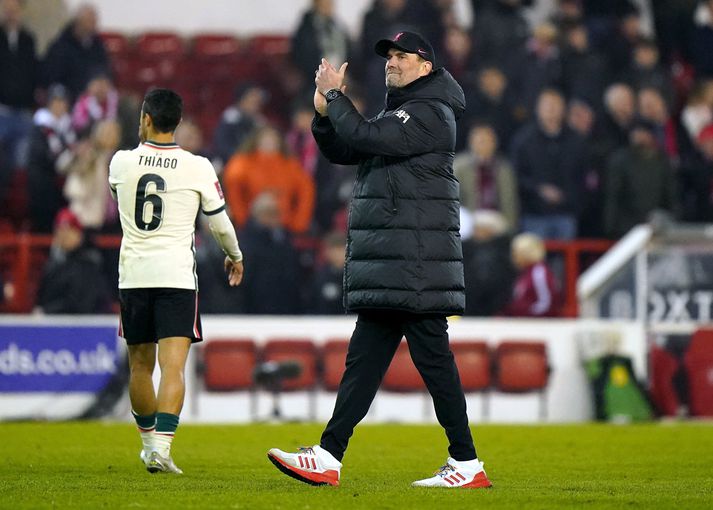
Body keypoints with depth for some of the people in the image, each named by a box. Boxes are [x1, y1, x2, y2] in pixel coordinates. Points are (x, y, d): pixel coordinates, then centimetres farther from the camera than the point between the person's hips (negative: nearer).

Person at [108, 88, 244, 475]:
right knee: (173, 366, -8)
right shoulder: (197, 168, -4)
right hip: (177, 276, -2)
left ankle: (149, 439, 29)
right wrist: (234, 255, 24)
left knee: (140, 364, 16)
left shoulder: (121, 162, 0)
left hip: (133, 276, 2)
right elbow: (219, 222, 5)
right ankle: (161, 446, -22)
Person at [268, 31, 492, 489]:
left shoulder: (430, 112, -9)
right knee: (364, 359, 7)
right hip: (388, 272, 10)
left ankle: (467, 464, -4)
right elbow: (342, 150, 21)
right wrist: (325, 112, 4)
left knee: (433, 358, -8)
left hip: (416, 270, -10)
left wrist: (335, 95, -8)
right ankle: (329, 457, 7)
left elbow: (368, 137, -20)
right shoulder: (399, 112, 22)